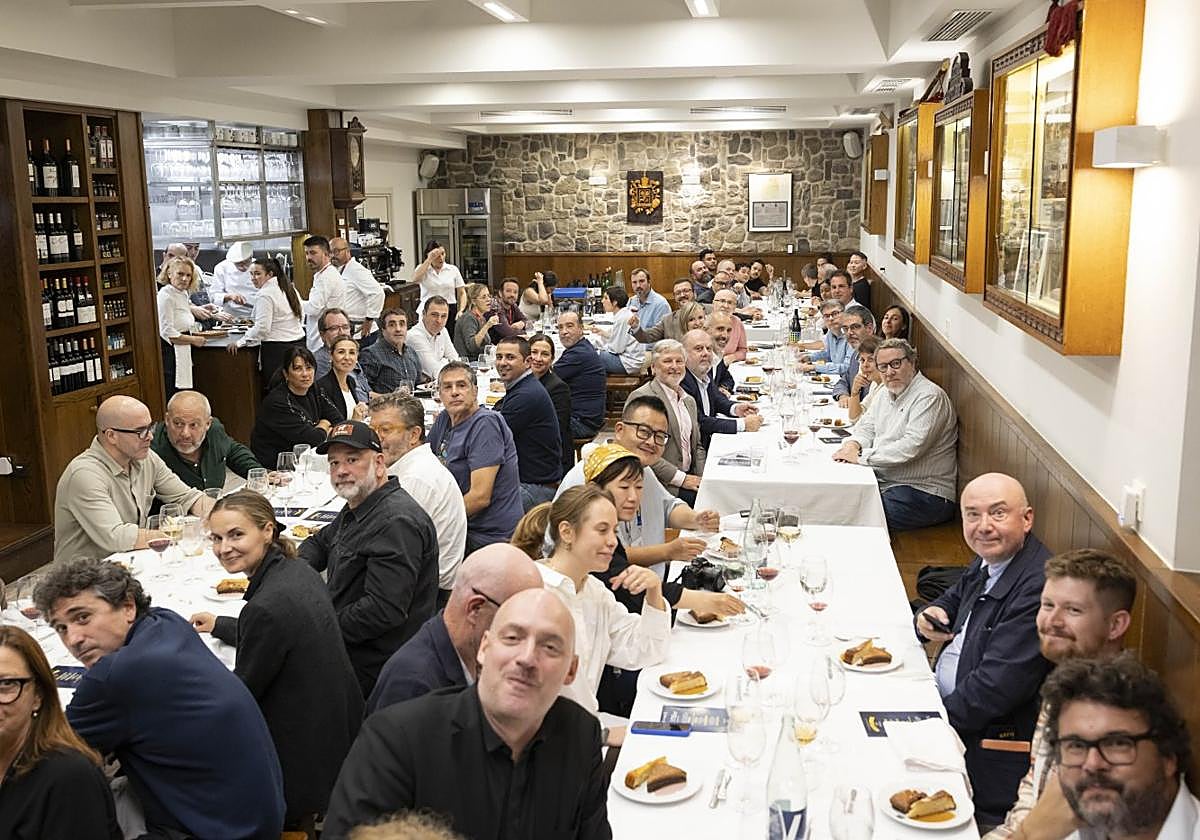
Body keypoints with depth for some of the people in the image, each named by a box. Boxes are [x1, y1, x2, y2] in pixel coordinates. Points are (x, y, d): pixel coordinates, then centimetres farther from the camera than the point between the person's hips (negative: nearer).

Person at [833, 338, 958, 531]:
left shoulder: (929, 397, -14)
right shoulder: (886, 395, 16)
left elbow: (912, 447, -23)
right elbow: (867, 426, 24)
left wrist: (861, 456, -20)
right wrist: (854, 443, -2)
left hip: (925, 493, -9)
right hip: (883, 483, 9)